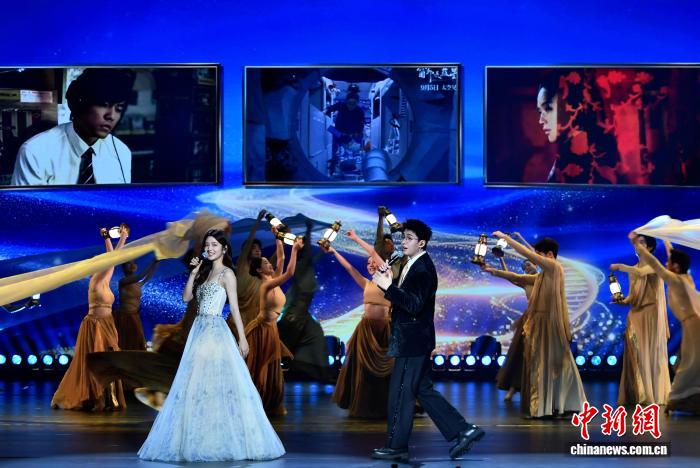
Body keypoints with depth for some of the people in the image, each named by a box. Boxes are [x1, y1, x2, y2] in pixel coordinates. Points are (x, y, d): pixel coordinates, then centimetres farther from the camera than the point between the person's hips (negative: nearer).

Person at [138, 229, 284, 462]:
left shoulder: (227, 273, -4)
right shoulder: (205, 272, 18)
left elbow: (235, 308, -8)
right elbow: (186, 297, 13)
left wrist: (242, 338, -12)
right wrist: (194, 272, 5)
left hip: (216, 332, -8)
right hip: (199, 330, 8)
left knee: (217, 383, -9)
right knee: (196, 385, 6)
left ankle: (224, 440, -4)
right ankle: (201, 439, 10)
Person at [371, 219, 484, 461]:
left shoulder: (423, 269, -17)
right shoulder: (413, 266, 13)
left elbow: (414, 305, -24)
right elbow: (403, 298, 15)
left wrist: (388, 286, -29)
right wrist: (390, 280, 0)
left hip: (413, 342, -10)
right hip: (413, 341, 10)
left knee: (401, 393, -2)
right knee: (424, 391, 14)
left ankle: (396, 446, 7)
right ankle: (463, 431, 16)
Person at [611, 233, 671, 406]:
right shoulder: (634, 268, 15)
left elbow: (640, 273, -26)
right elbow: (633, 295, 14)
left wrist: (620, 267, -16)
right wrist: (623, 301, -6)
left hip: (651, 315, -6)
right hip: (636, 315, 6)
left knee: (651, 353, -4)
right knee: (636, 354, 0)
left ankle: (654, 395, -1)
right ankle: (637, 394, 1)